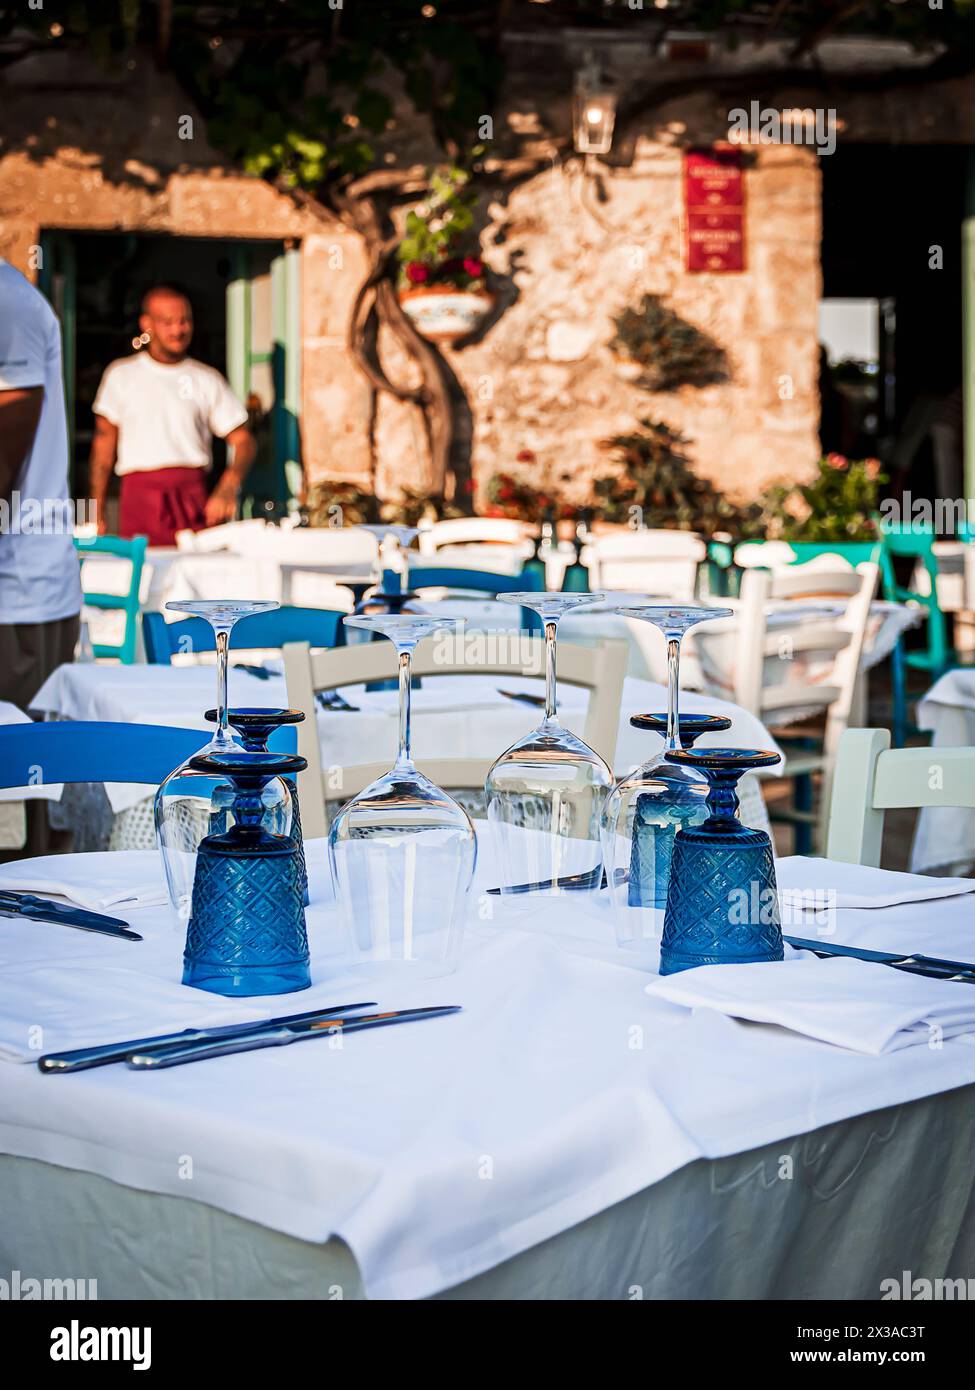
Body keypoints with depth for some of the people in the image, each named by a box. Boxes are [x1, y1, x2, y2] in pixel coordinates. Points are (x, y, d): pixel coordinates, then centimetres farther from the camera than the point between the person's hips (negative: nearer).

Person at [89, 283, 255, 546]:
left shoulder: (206, 379, 11)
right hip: (139, 494, 0)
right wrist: (97, 514, 9)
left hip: (193, 498, 0)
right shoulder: (121, 374, 13)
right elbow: (104, 445, 15)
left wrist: (227, 489, -14)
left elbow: (242, 440, 5)